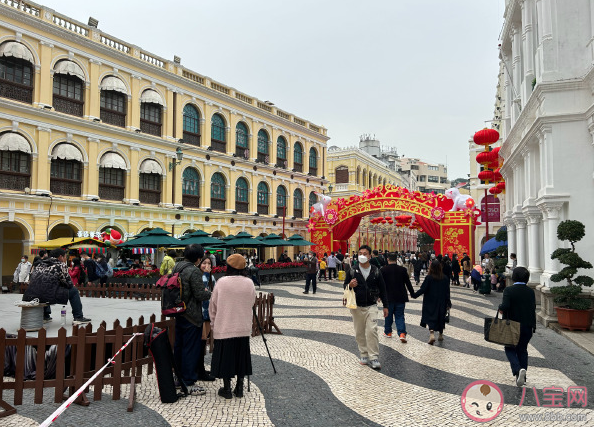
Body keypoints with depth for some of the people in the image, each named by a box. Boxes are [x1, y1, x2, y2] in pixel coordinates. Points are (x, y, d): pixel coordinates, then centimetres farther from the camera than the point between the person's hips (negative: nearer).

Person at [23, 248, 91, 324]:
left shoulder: (40, 264, 22)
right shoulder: (61, 265, 2)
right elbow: (69, 284, 3)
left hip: (30, 296, 7)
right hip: (48, 296, -7)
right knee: (74, 291, 11)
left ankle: (45, 316, 40)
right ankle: (78, 318, 10)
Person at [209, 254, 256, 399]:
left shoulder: (221, 282, -10)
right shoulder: (249, 283, -4)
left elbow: (213, 306, -2)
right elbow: (252, 304, 7)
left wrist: (213, 324, 11)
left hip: (224, 327, -2)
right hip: (243, 327, 3)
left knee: (225, 356, 8)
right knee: (241, 355, 13)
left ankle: (227, 389, 15)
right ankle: (239, 388, 20)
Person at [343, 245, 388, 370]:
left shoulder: (376, 271, 2)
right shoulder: (352, 271, 1)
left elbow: (382, 289, 8)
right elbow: (345, 286, 8)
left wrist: (385, 306, 8)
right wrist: (350, 285, -16)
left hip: (371, 306, -1)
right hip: (356, 307, 2)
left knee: (371, 331, -13)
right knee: (359, 333, 8)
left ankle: (374, 358, -5)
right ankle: (364, 355, 23)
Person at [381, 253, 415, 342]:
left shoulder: (383, 270, -7)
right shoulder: (403, 269, -3)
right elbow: (408, 283, 3)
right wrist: (412, 293, 15)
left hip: (388, 297, -1)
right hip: (400, 298, 1)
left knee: (388, 315, 14)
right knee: (400, 316, 6)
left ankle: (388, 332, 27)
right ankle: (402, 333, -8)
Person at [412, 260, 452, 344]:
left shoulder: (429, 278, -14)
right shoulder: (445, 278, -3)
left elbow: (423, 289, -14)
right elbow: (447, 292, 2)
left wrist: (414, 295, -1)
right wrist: (449, 303, 10)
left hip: (430, 303, -4)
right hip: (441, 303, 4)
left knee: (430, 318, 1)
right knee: (441, 318, 17)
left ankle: (432, 334, -19)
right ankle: (441, 335, 29)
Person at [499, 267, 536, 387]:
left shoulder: (509, 290, -14)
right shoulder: (530, 291, 0)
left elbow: (505, 306, -25)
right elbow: (533, 308, 1)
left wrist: (500, 309, -3)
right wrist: (533, 325, 9)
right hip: (527, 326, 4)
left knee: (510, 349, 9)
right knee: (522, 350, 17)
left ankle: (518, 370, -16)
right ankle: (523, 376, 20)